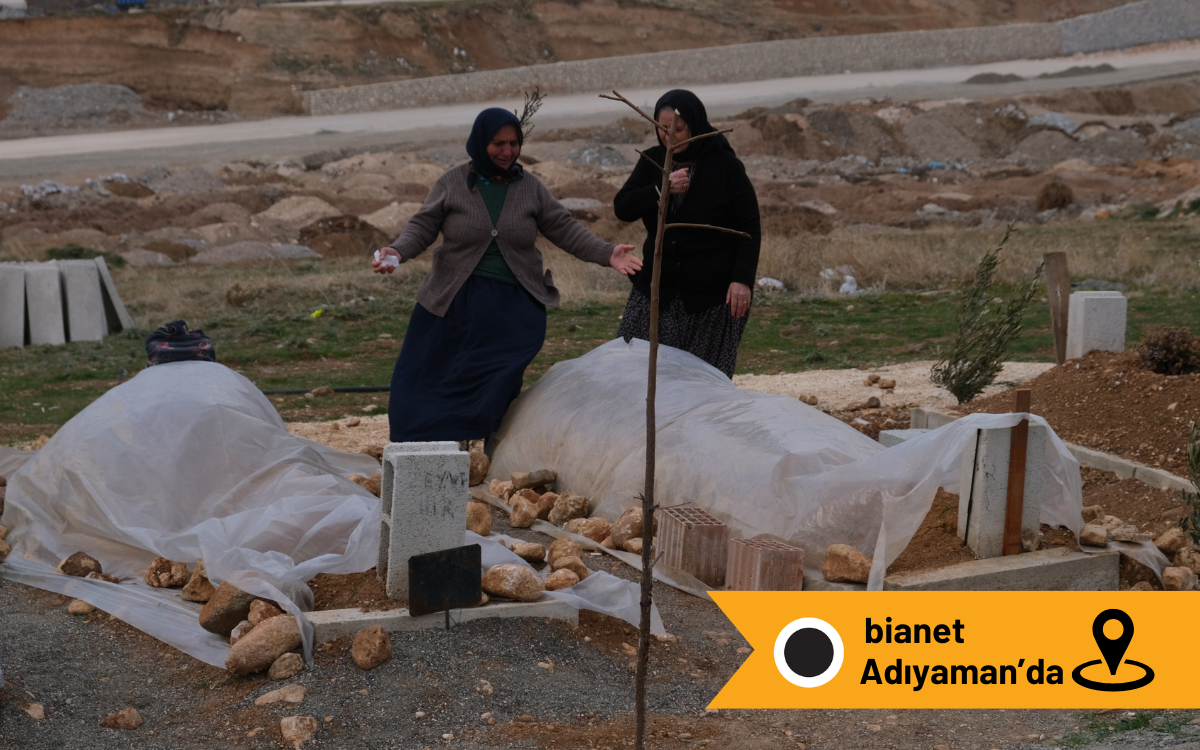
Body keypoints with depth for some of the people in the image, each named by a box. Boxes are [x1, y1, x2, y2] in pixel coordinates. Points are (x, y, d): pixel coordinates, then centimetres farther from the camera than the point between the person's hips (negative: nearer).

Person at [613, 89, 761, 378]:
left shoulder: (726, 167, -5)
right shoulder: (652, 161, 7)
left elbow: (749, 229, -6)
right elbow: (622, 208, -2)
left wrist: (743, 280, -17)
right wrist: (661, 189, -18)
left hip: (712, 295, -4)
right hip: (658, 289, 4)